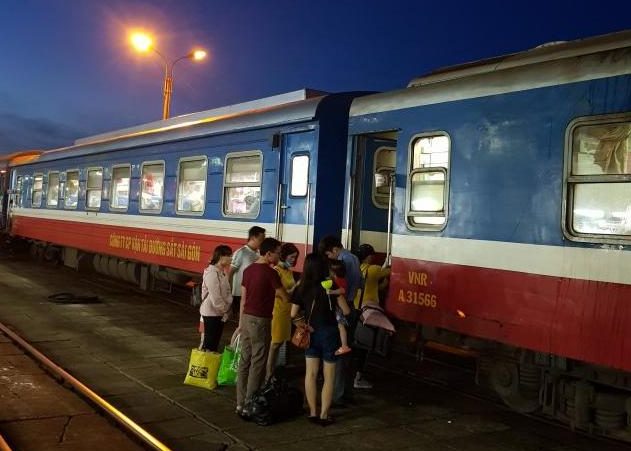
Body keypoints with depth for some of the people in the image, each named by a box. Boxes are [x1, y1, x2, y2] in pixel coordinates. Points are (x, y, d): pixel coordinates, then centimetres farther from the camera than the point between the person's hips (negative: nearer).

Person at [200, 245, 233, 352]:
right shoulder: (212, 273, -20)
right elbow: (215, 297, -23)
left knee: (216, 340, 13)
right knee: (209, 342, -1)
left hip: (220, 313, 9)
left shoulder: (222, 272, 10)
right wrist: (225, 310, -12)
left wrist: (226, 310, 2)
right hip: (211, 313, -9)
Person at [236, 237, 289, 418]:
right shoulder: (270, 273, -15)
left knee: (244, 361, 12)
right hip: (260, 321, -7)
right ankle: (249, 407, 5)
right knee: (257, 365, 1)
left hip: (246, 318, 8)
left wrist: (241, 323, 18)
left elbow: (243, 299, 13)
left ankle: (241, 404, 19)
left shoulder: (248, 270, 8)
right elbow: (286, 298, -11)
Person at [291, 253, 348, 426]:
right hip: (329, 333, -3)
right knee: (329, 377, 7)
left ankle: (313, 412, 18)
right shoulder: (331, 287, -13)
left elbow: (293, 315, -3)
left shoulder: (301, 289, -5)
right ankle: (324, 415, 11)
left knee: (311, 374, 12)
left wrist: (305, 325, 11)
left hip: (311, 334, 3)